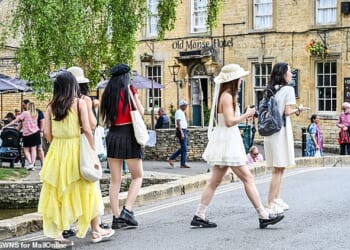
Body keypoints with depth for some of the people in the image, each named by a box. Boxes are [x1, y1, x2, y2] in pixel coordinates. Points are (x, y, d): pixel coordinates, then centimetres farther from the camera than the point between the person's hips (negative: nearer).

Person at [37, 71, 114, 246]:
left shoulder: (51, 106, 3)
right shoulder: (79, 103, -7)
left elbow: (47, 133, 1)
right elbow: (87, 129, -11)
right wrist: (93, 151, -4)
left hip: (57, 152, 3)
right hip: (76, 150, -3)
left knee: (58, 192, 9)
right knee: (86, 190, 8)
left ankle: (57, 234, 9)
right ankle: (96, 231, 16)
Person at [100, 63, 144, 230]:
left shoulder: (108, 94, 7)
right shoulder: (130, 91, -5)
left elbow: (104, 118, 12)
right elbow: (141, 113, -3)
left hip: (112, 135, 4)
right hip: (129, 135, -4)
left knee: (115, 180, 8)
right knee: (138, 176, 8)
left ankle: (116, 217, 7)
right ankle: (127, 210, -6)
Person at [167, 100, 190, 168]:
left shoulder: (182, 112, 18)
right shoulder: (179, 112, -12)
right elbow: (178, 123, -20)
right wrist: (182, 133, -25)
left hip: (183, 131, 10)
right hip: (181, 131, -10)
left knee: (183, 148, 13)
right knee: (184, 148, -7)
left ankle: (171, 158, 16)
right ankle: (183, 164, -2)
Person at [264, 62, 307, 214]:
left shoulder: (269, 89, 12)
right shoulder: (288, 89, -8)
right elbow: (287, 111, -15)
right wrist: (298, 109, 4)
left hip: (270, 130, 8)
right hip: (281, 130, -7)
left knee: (279, 168, 18)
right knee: (278, 169, -4)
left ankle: (277, 200, 24)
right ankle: (270, 204, -4)